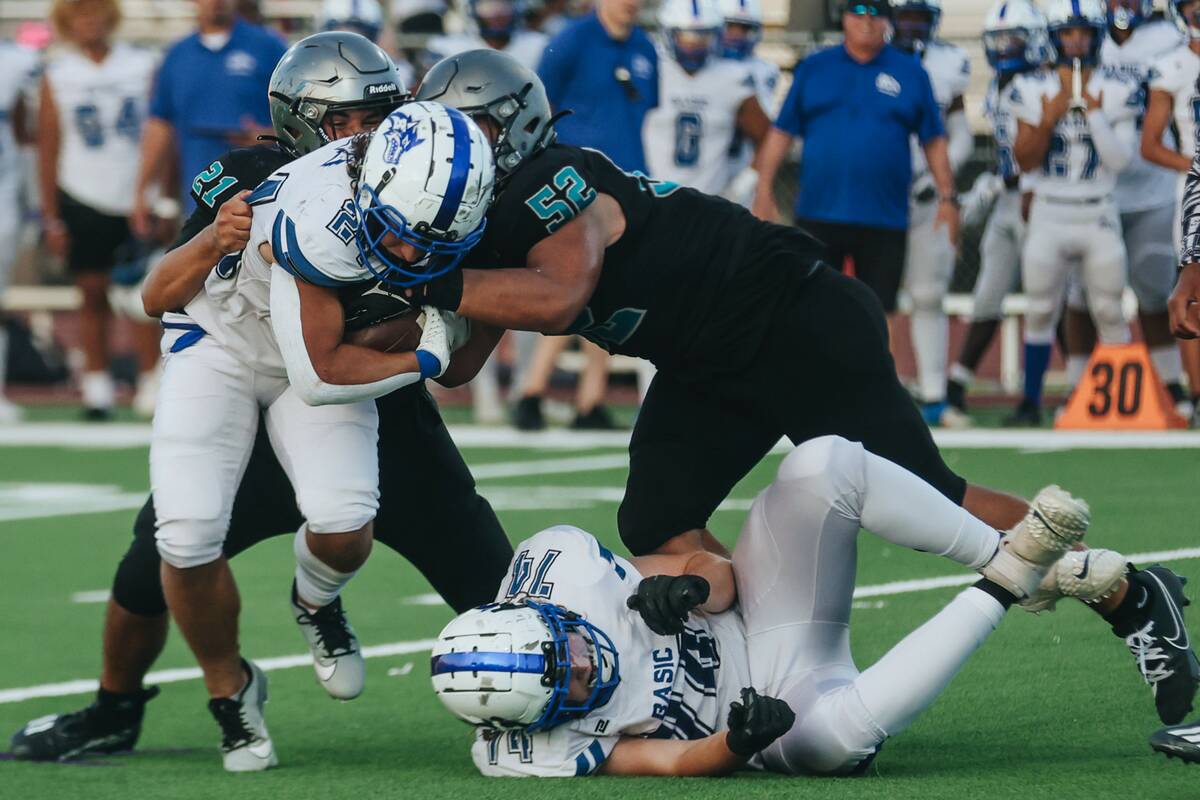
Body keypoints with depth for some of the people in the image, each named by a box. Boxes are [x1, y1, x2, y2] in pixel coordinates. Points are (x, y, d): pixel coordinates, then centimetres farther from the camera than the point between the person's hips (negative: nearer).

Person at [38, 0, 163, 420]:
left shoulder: (142, 66, 3)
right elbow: (48, 149, 5)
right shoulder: (56, 75, 3)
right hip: (84, 198, 0)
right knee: (94, 295, 3)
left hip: (137, 196, 0)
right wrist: (52, 218, 1)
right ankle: (97, 388, 6)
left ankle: (153, 384, 2)